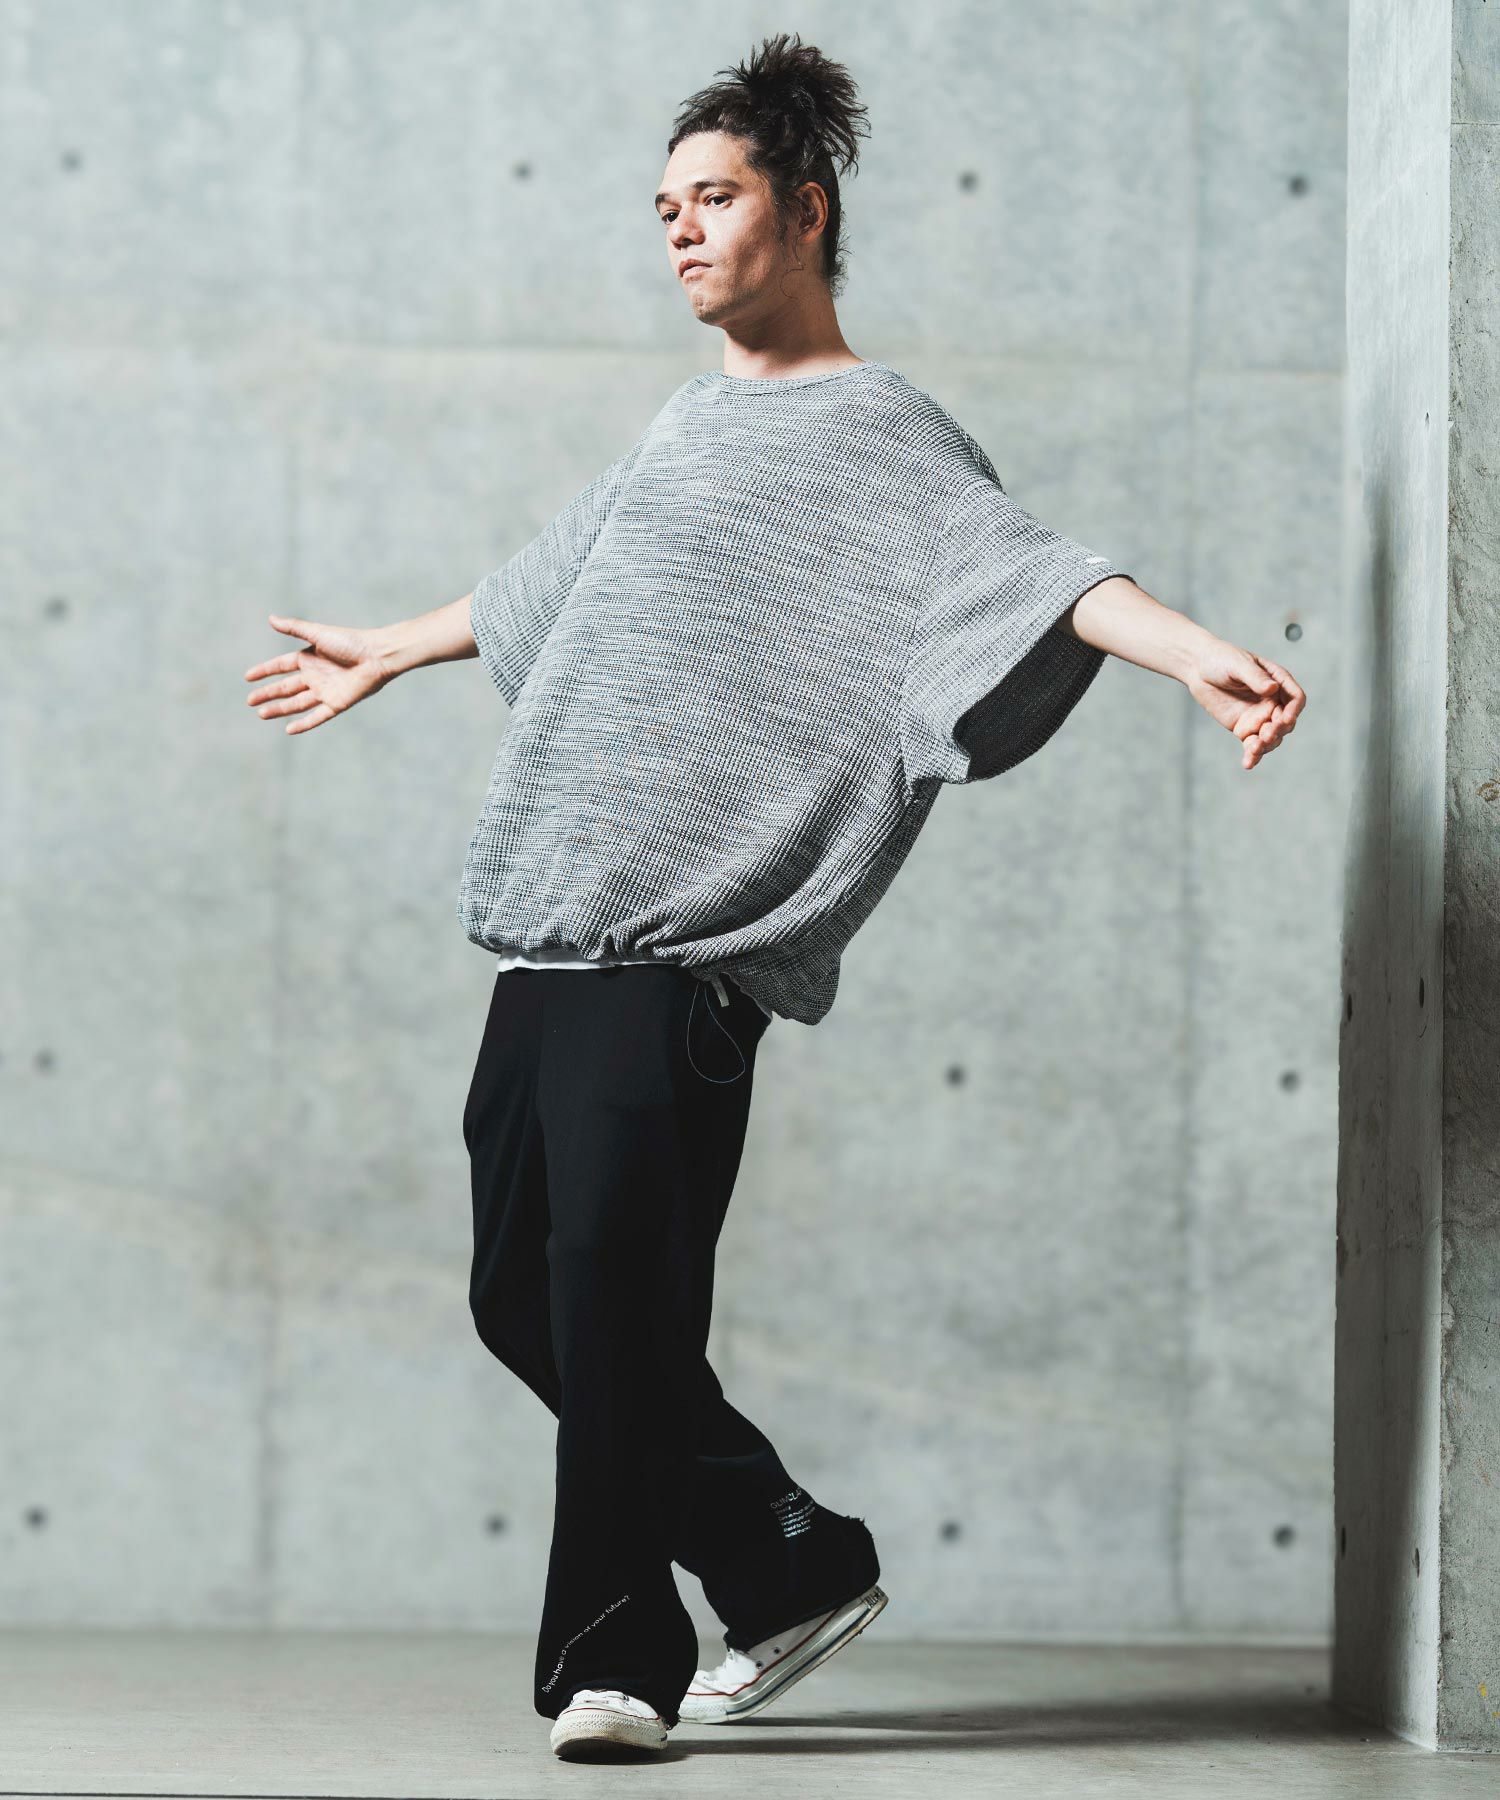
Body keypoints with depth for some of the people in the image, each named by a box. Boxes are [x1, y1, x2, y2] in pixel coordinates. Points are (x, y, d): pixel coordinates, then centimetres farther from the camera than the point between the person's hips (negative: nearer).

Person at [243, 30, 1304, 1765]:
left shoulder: (880, 430, -1)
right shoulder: (687, 424, 22)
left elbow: (1026, 565, -17)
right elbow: (549, 581, 39)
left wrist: (1197, 652, -34)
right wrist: (386, 653, 52)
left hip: (685, 940, -8)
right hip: (550, 930, 8)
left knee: (618, 1292, -13)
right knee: (522, 1291, 8)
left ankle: (614, 1658, -4)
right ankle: (795, 1568, 20)